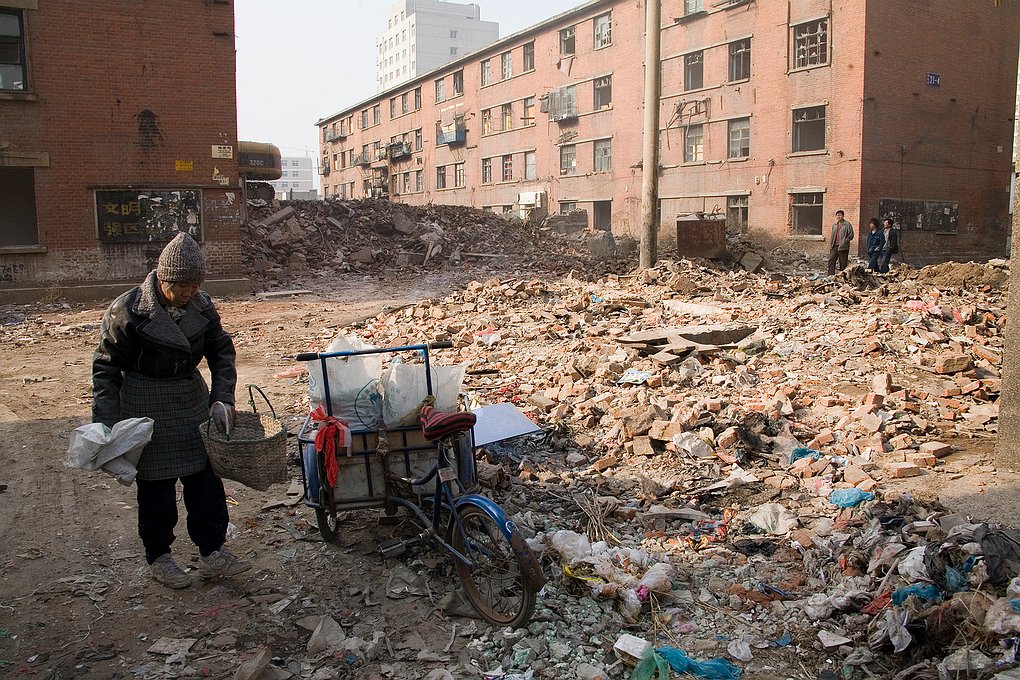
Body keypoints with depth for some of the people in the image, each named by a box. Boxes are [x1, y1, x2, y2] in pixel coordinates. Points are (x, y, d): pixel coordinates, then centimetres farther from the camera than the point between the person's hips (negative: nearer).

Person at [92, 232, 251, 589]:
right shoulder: (127, 312, -16)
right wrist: (106, 424, -13)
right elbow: (106, 368, -10)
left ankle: (213, 553, 18)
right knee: (156, 485, 4)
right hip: (147, 407, -5)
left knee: (206, 478, 7)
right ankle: (158, 557, 23)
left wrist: (222, 398, -5)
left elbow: (222, 351, 6)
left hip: (193, 399, 5)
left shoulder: (201, 306, -3)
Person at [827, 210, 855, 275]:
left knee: (843, 263, 1)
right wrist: (830, 244, 10)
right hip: (834, 247, 6)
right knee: (831, 260, -3)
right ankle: (830, 275, -1)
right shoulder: (834, 225, 17)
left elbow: (851, 235, -6)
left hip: (843, 248, -5)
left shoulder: (847, 224, -3)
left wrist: (844, 242, -14)